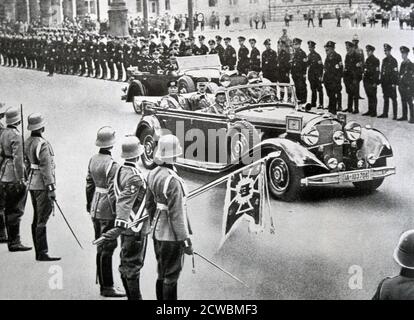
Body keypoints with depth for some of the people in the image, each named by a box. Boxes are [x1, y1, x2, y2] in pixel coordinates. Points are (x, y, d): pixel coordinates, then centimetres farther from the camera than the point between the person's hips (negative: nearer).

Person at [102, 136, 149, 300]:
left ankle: (130, 296, 29)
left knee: (125, 264, 17)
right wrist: (119, 227, -37)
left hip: (126, 227, 9)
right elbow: (124, 203, -32)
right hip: (136, 229, -9)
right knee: (133, 266, 1)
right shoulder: (135, 176, -23)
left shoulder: (120, 170, 4)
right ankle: (135, 297, 10)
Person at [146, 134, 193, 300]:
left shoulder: (153, 174, 1)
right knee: (171, 277, 5)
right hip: (171, 236, -8)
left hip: (158, 232, 8)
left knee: (162, 274, 21)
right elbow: (177, 215, -24)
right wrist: (186, 241, -16)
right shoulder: (173, 181, -26)